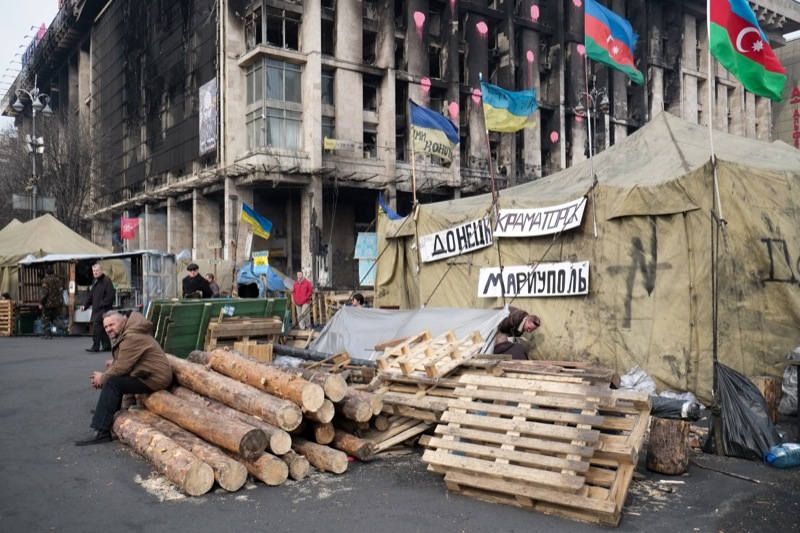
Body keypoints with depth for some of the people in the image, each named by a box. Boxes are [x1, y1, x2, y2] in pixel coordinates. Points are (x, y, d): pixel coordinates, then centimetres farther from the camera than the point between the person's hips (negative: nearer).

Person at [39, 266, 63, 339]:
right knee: (52, 318, 17)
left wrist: (41, 302, -9)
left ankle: (47, 334, 1)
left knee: (45, 319, 4)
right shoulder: (57, 279, 7)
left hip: (48, 303, -6)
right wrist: (60, 302, 12)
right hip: (57, 303, 6)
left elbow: (44, 292, -16)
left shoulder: (45, 280, -11)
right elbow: (61, 290, 7)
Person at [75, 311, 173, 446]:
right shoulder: (127, 333, 13)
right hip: (149, 373, 11)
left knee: (112, 383, -18)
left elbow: (123, 367, -21)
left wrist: (103, 377, -6)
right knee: (115, 377, 18)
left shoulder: (131, 337, -20)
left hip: (156, 378, -11)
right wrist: (115, 362, -1)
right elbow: (125, 361, 18)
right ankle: (105, 409, 31)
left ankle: (101, 432, -20)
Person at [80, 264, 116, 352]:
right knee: (102, 328, 11)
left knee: (97, 326, -15)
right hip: (96, 309, 9)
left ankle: (96, 346, -14)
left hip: (103, 309, -9)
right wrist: (85, 305, 11)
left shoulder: (107, 281, -9)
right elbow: (91, 296, 22)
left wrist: (103, 304, -19)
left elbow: (111, 294, -17)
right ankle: (106, 346, 17)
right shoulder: (95, 282, 20)